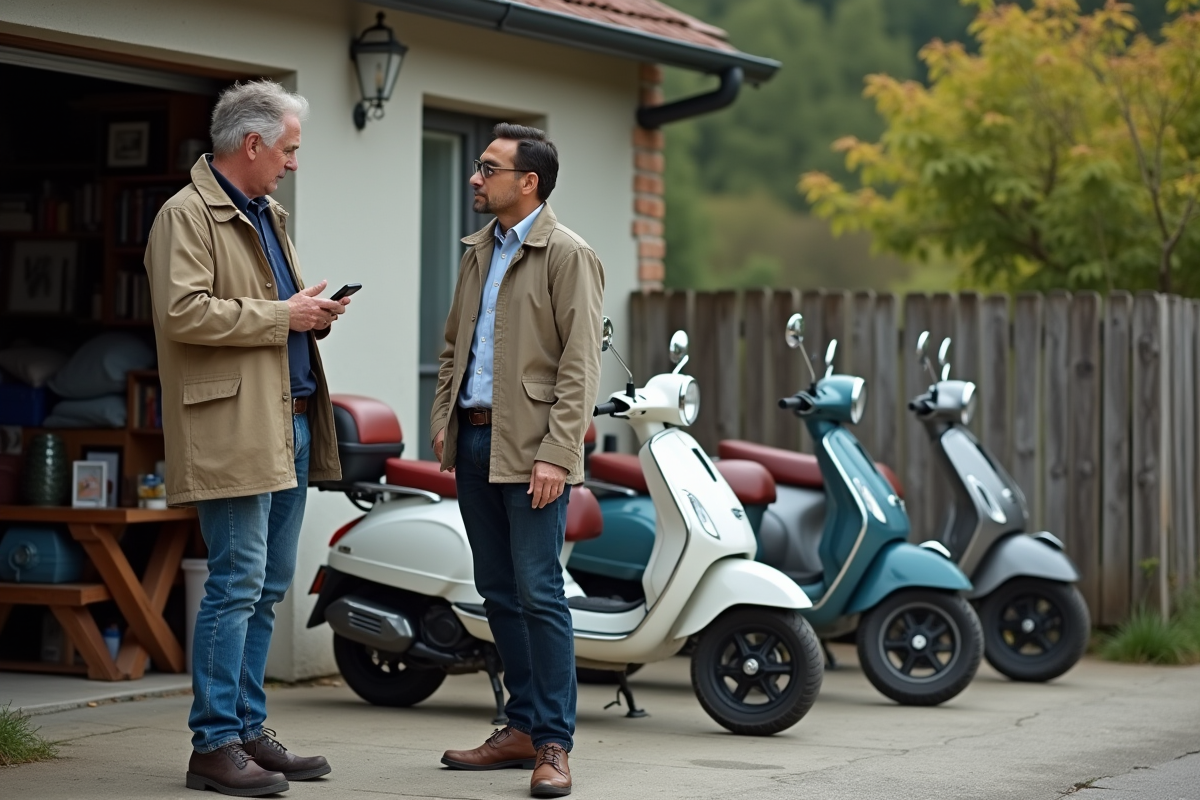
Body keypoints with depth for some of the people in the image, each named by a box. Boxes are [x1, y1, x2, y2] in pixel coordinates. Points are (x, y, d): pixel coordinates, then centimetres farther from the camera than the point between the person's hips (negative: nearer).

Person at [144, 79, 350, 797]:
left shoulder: (270, 216, 21)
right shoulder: (187, 215, -8)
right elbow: (182, 312, -20)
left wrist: (312, 314, 9)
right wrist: (282, 315, -16)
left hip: (290, 422, 9)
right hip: (233, 428, -9)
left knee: (269, 586, 11)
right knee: (238, 584, -9)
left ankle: (248, 728, 19)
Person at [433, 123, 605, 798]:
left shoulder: (568, 255, -7)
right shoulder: (479, 250, 17)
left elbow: (580, 364, -12)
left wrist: (556, 454, -18)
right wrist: (444, 420, 12)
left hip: (531, 448, -8)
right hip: (475, 440, 8)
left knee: (539, 593, -9)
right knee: (499, 593, 11)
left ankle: (554, 743, -5)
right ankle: (522, 728, 19)